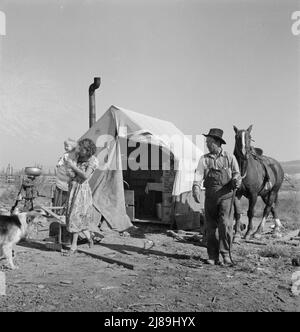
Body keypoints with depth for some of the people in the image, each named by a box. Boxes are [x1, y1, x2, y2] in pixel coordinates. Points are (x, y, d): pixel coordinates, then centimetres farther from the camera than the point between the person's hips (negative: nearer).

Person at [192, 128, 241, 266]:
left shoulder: (229, 157, 7)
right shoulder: (204, 159, 8)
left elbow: (236, 173, 6)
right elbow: (198, 175, -4)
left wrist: (237, 180, -17)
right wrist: (196, 189, -20)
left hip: (226, 195, -2)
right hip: (210, 196, 2)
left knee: (225, 224, -14)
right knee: (211, 226, 6)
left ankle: (226, 253, 1)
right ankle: (212, 256, 17)